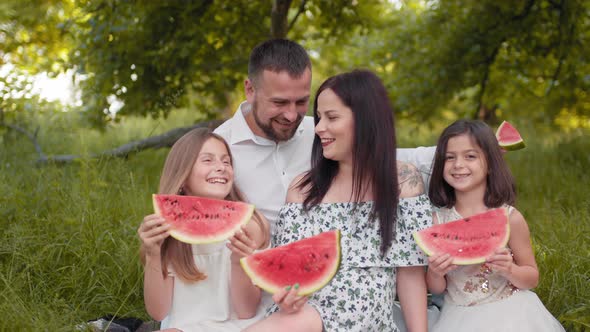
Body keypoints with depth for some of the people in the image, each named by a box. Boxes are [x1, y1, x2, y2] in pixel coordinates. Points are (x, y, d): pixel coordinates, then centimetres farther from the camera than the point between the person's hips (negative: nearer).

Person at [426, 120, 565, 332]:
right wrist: (435, 274, -18)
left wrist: (509, 270, -17)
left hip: (507, 315, -1)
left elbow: (532, 279, 2)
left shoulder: (509, 218, -8)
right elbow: (436, 289, 2)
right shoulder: (437, 220, -5)